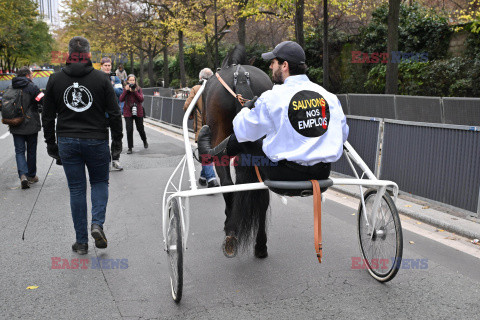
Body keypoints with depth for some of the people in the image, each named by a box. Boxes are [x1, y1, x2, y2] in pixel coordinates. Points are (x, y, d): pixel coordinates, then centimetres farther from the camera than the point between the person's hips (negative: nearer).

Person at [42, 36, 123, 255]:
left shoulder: (55, 80, 3)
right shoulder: (101, 78, -4)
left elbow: (48, 116, 6)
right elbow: (114, 113, -4)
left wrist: (51, 144, 14)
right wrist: (117, 140, 5)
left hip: (67, 142, 2)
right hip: (96, 140, -1)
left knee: (76, 189, 8)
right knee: (100, 182, 17)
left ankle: (81, 241, 12)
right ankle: (97, 223, -5)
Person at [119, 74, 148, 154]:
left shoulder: (139, 89, 2)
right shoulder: (125, 89, 3)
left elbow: (141, 99, -10)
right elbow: (121, 99, -8)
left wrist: (135, 91, -19)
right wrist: (126, 90, -16)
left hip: (138, 112, 0)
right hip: (128, 112, 0)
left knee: (140, 129, 10)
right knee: (129, 130, -7)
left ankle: (145, 141, 39)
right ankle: (130, 147, 3)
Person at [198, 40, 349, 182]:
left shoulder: (271, 98, -12)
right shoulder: (329, 96, 0)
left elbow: (243, 131, -2)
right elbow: (343, 134, 10)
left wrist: (246, 109, 19)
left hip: (285, 174, -5)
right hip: (323, 172, 5)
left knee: (243, 139, 17)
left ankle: (211, 153, 42)